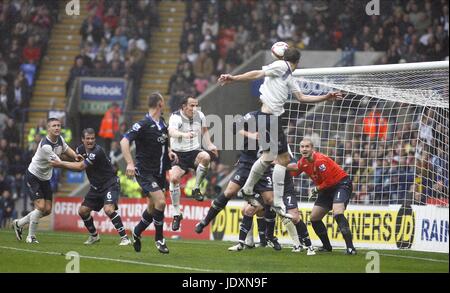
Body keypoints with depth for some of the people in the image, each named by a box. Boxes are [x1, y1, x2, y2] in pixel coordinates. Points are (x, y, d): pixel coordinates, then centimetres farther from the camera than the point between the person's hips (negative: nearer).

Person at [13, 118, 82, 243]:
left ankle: (19, 223, 24)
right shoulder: (45, 146, -31)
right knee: (40, 207, -18)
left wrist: (76, 156, -7)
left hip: (45, 179, 8)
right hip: (33, 176, -8)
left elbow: (66, 149, 16)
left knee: (47, 210, 6)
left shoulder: (60, 139, -5)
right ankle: (31, 236, -2)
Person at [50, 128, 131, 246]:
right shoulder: (80, 149, 0)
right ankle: (94, 236, 28)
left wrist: (60, 164, -19)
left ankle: (124, 238, -21)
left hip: (110, 184, -8)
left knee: (108, 209, -28)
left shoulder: (97, 151, -25)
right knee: (82, 211, 7)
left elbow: (80, 167, -24)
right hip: (96, 187, 8)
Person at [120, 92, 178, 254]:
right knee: (160, 201, -19)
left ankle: (136, 233, 34)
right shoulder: (143, 125, -15)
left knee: (153, 207, 12)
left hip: (159, 172, 8)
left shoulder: (162, 123, 9)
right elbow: (124, 141, -21)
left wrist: (169, 152, 6)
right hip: (145, 172, -8)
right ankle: (159, 238, -2)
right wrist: (130, 163, -31)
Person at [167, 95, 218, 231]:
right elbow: (171, 132, -33)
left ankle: (196, 189, -14)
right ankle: (176, 213, -12)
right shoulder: (175, 117, -13)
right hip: (178, 154, -2)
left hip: (194, 152, 2)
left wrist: (209, 144, 10)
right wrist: (184, 134, -53)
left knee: (205, 156, -32)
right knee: (174, 178, -23)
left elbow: (204, 130, 23)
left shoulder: (200, 116, 2)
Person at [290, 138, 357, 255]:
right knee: (314, 218, 7)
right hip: (327, 189, 9)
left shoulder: (320, 160, -25)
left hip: (341, 184, -9)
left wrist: (316, 189, -12)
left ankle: (350, 247, -33)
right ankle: (327, 246, 24)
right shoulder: (303, 162, -1)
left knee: (337, 213, -30)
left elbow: (329, 181, -24)